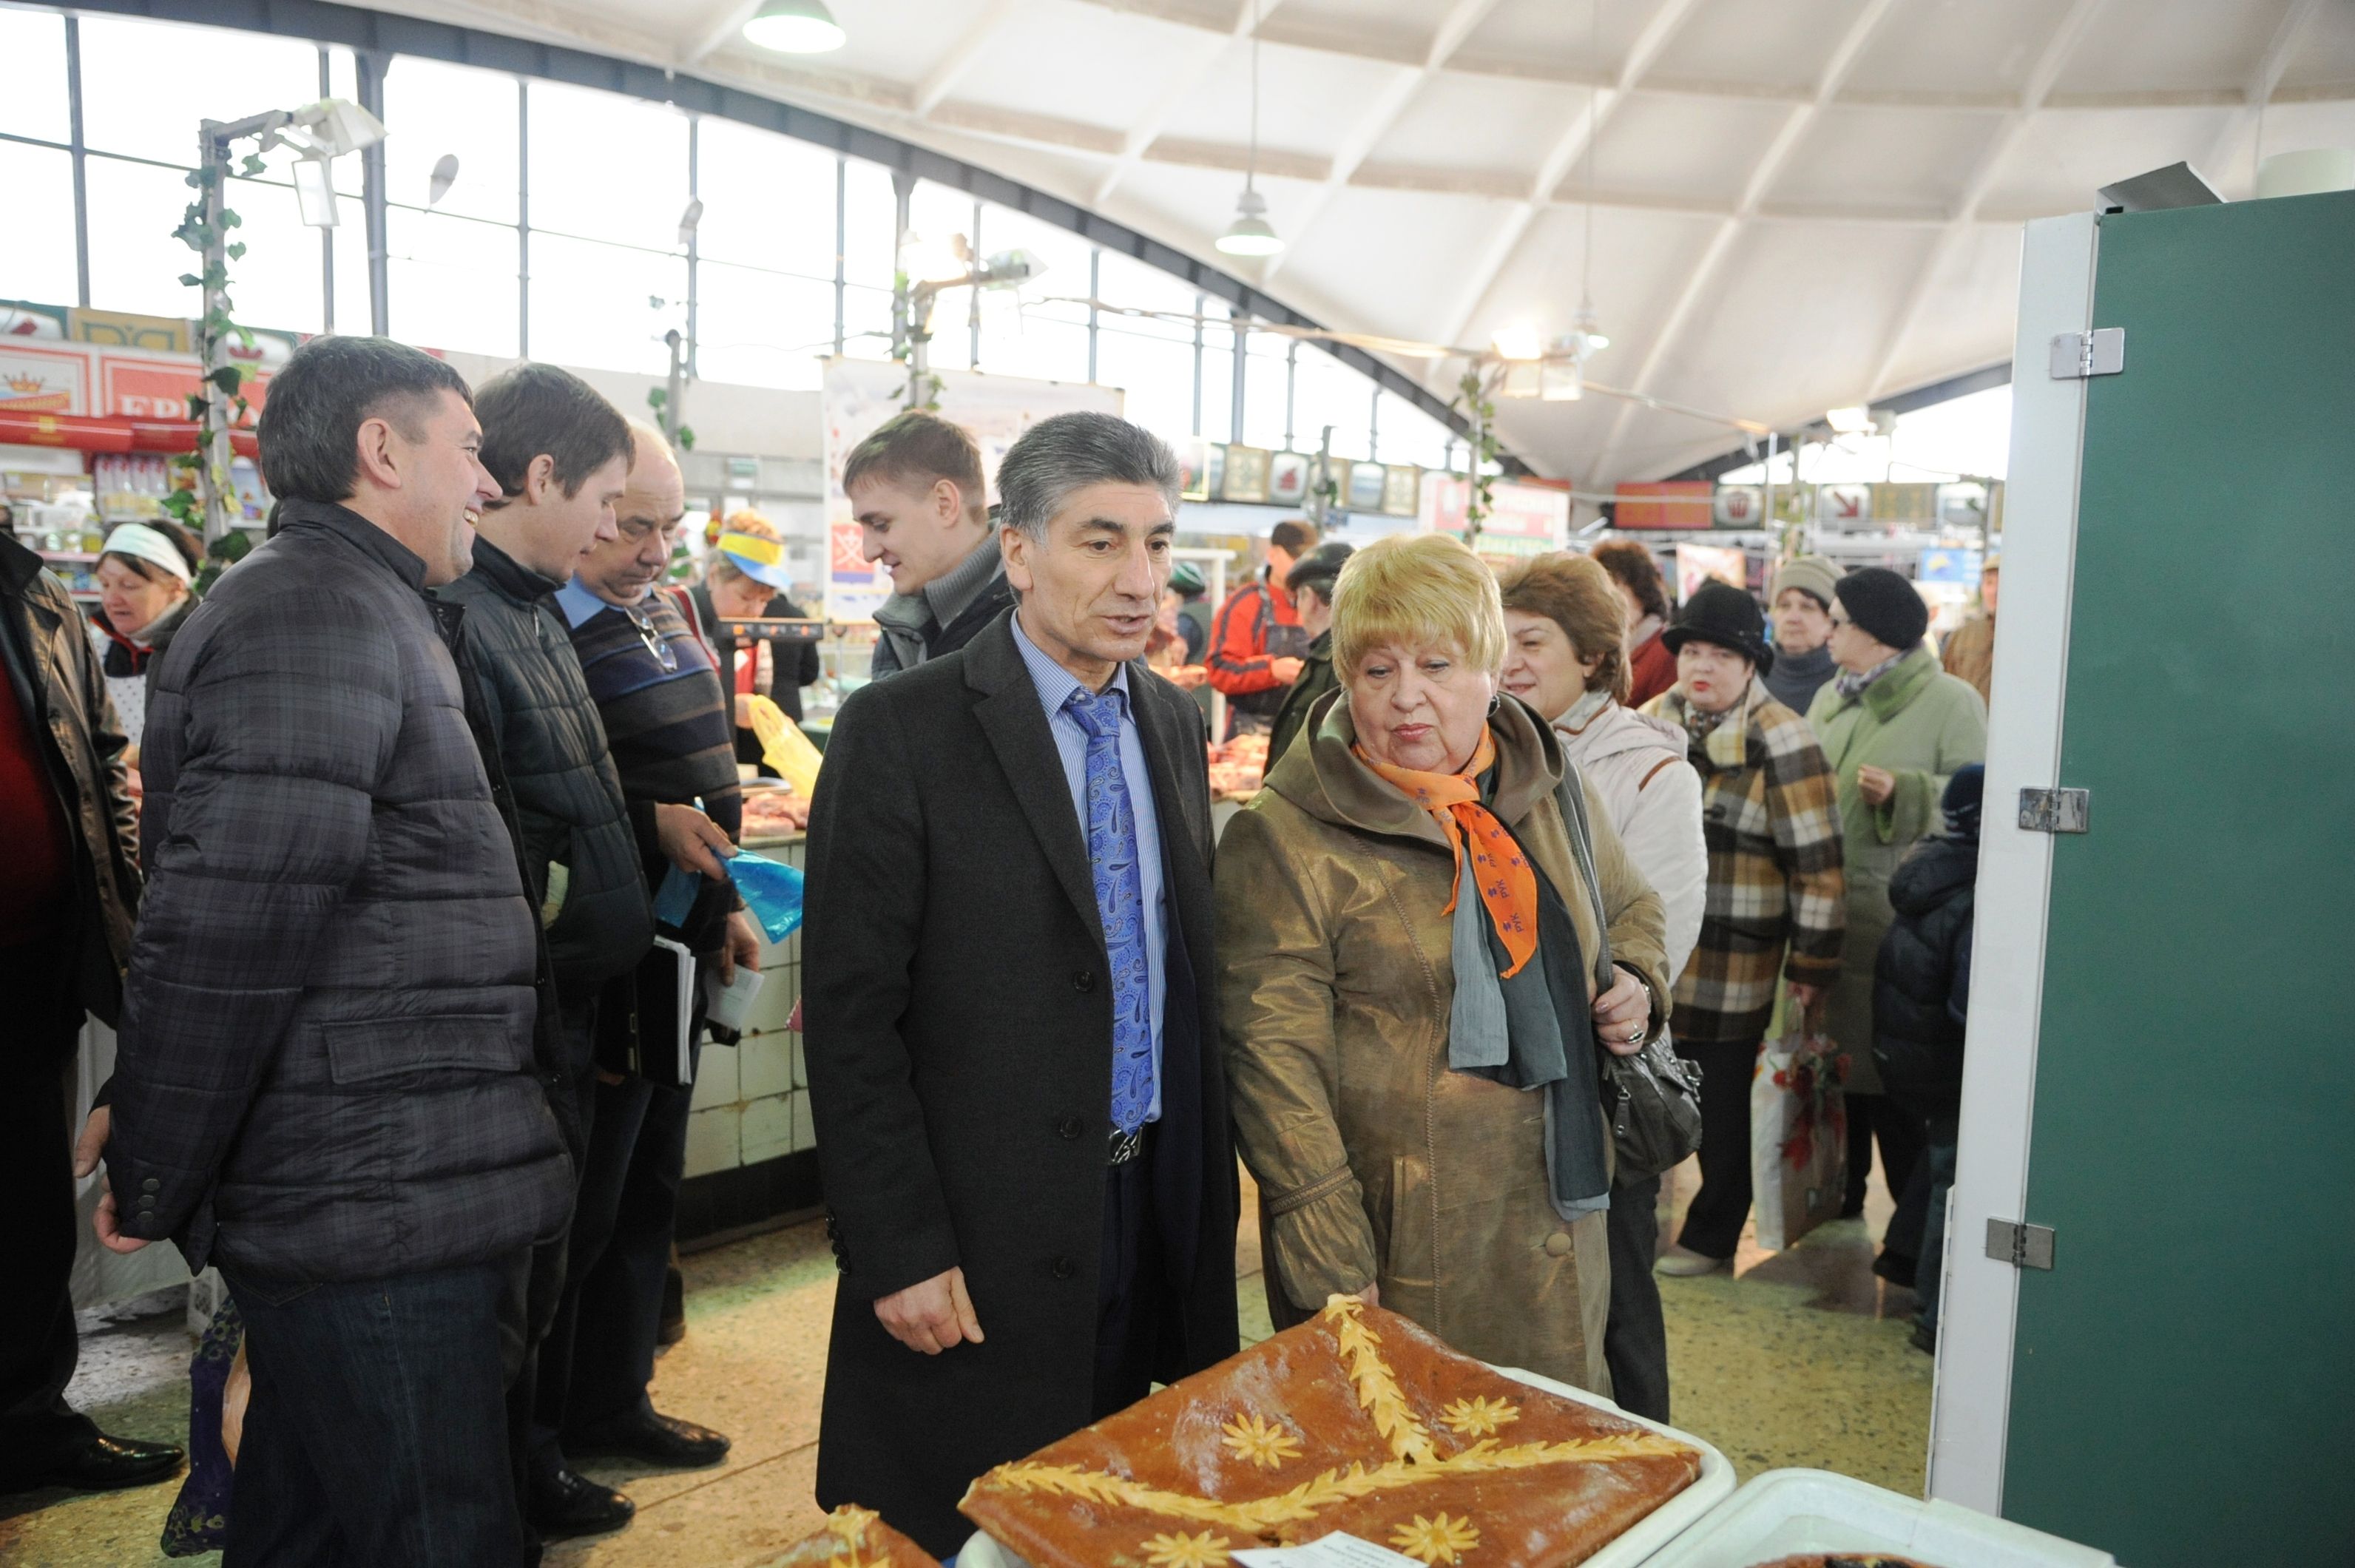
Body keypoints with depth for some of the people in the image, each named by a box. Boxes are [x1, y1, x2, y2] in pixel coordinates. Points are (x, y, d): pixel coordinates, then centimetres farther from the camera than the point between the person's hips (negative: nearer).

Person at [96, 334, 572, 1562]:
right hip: (383, 1210, -10)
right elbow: (221, 932, -22)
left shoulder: (369, 612, 16)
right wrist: (153, 1185, -12)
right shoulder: (314, 617, -17)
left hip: (348, 1198, 10)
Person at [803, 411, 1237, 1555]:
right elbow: (850, 1013, -13)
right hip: (987, 1239, -5)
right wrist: (899, 1249, -14)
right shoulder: (900, 731, -13)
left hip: (1158, 1201, 6)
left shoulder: (1174, 720, 6)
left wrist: (1205, 1185, 11)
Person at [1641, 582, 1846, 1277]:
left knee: (1721, 1108, 10)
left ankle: (1712, 1237, 27)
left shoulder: (1780, 742, -12)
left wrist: (1812, 965, -9)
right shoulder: (1650, 723, 7)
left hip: (1731, 974, -5)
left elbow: (1817, 864, -11)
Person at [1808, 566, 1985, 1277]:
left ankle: (1915, 1237, 12)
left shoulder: (1952, 703, -6)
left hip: (1901, 925, -6)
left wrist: (1901, 793, -21)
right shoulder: (1831, 698, 14)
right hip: (1826, 917, 7)